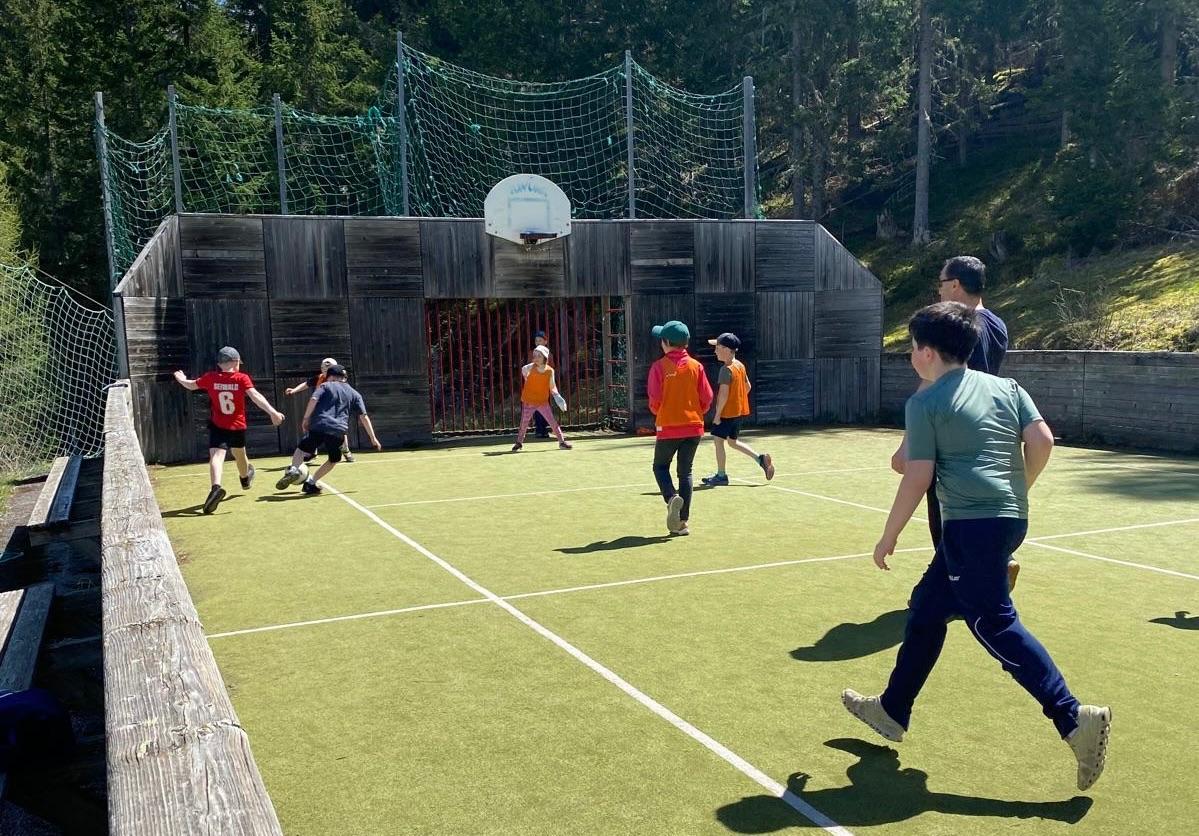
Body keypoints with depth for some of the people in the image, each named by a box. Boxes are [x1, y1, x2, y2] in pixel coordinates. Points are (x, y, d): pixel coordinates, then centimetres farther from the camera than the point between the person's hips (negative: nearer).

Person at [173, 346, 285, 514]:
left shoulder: (210, 378, -3)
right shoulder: (242, 378, -8)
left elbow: (191, 385, 14)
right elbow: (255, 396, -22)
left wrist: (181, 379, 37)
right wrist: (272, 412, -31)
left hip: (217, 426, -1)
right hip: (238, 427, 1)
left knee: (216, 456, -18)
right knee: (240, 454, 26)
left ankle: (216, 486, -45)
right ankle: (245, 478, 54)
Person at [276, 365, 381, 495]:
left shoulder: (326, 386, 14)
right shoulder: (354, 394, 21)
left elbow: (313, 399, -5)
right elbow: (364, 417, 15)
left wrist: (306, 419, 0)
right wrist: (373, 438, 15)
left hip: (318, 425, -1)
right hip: (338, 431, 2)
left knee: (301, 449, 12)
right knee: (334, 459, 21)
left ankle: (293, 469, -15)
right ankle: (311, 482, 15)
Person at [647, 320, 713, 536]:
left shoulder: (659, 367, -9)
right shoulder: (696, 366, -1)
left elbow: (654, 400, -10)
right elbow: (707, 398, 0)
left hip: (668, 427, -3)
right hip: (694, 427, 3)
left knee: (661, 466, 16)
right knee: (685, 472, 12)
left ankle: (672, 497, -13)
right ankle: (683, 522, 9)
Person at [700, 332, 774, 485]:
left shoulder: (726, 369, -19)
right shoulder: (740, 365, 8)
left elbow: (724, 393, -24)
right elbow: (748, 387, 16)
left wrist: (718, 414, -19)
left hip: (727, 412, -9)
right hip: (739, 411, 9)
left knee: (718, 441, 3)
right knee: (732, 442, 20)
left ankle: (721, 475, 10)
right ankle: (761, 458, 10)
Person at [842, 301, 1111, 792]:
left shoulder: (924, 402, -5)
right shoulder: (1006, 387, 12)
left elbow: (918, 477, -9)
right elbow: (1042, 442, 3)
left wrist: (888, 536, 1)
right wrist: (1018, 490, 18)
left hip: (971, 524, -9)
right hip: (1011, 518, 9)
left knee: (994, 623, -3)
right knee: (927, 607, 16)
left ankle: (1075, 719, -10)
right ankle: (892, 711, 26)